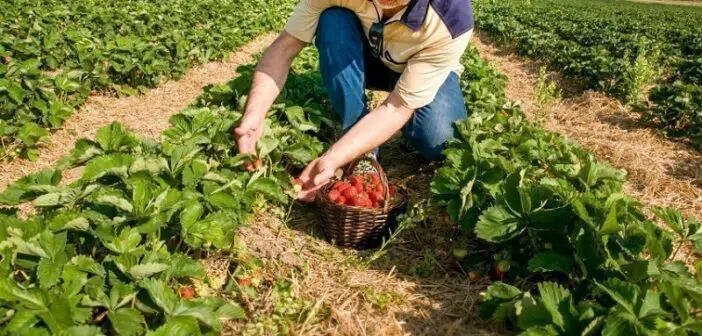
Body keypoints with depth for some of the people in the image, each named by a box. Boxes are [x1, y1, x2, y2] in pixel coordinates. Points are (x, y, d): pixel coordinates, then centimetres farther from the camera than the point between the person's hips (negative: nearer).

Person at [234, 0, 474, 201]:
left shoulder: (451, 20, -37)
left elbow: (397, 108, -36)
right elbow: (286, 46, -28)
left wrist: (331, 161, -46)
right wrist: (254, 113, -44)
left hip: (424, 72, -2)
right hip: (365, 62, 2)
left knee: (439, 141, -32)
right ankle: (362, 156, -20)